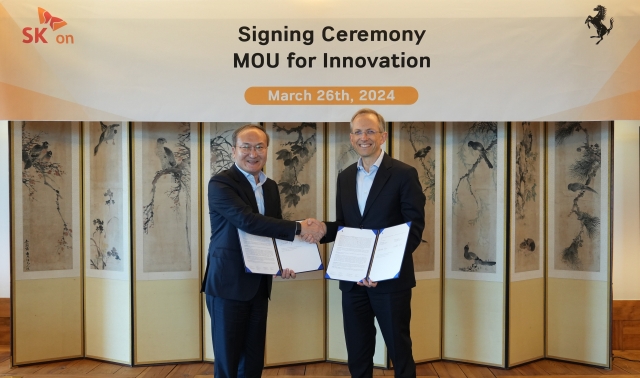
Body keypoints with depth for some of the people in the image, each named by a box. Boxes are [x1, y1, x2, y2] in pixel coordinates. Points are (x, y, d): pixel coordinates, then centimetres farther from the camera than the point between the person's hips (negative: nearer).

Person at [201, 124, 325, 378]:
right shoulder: (221, 183, -12)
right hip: (228, 284, -6)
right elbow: (247, 220, -27)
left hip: (259, 285, 7)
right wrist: (300, 228, -27)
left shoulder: (271, 187, 11)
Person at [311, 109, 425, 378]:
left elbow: (414, 228, -12)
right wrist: (323, 228, -9)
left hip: (390, 279, -5)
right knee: (357, 353, 15)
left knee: (399, 350, 11)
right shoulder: (345, 177, 9)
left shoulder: (404, 174, -8)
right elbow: (343, 224, 13)